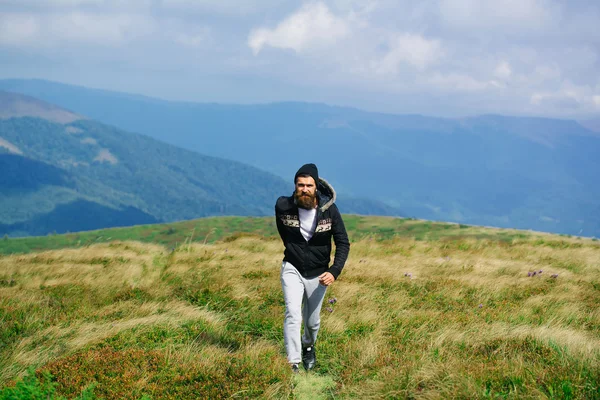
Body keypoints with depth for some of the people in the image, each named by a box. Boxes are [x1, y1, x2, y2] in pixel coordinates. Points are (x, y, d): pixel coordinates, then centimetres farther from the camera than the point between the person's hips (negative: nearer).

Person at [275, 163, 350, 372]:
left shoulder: (329, 209, -16)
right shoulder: (283, 206, -15)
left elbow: (343, 243, -10)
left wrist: (335, 271, -22)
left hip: (318, 274, 1)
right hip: (292, 269, -1)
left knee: (312, 321, 14)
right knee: (293, 314, -19)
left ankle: (308, 346, 47)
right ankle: (293, 363, -16)